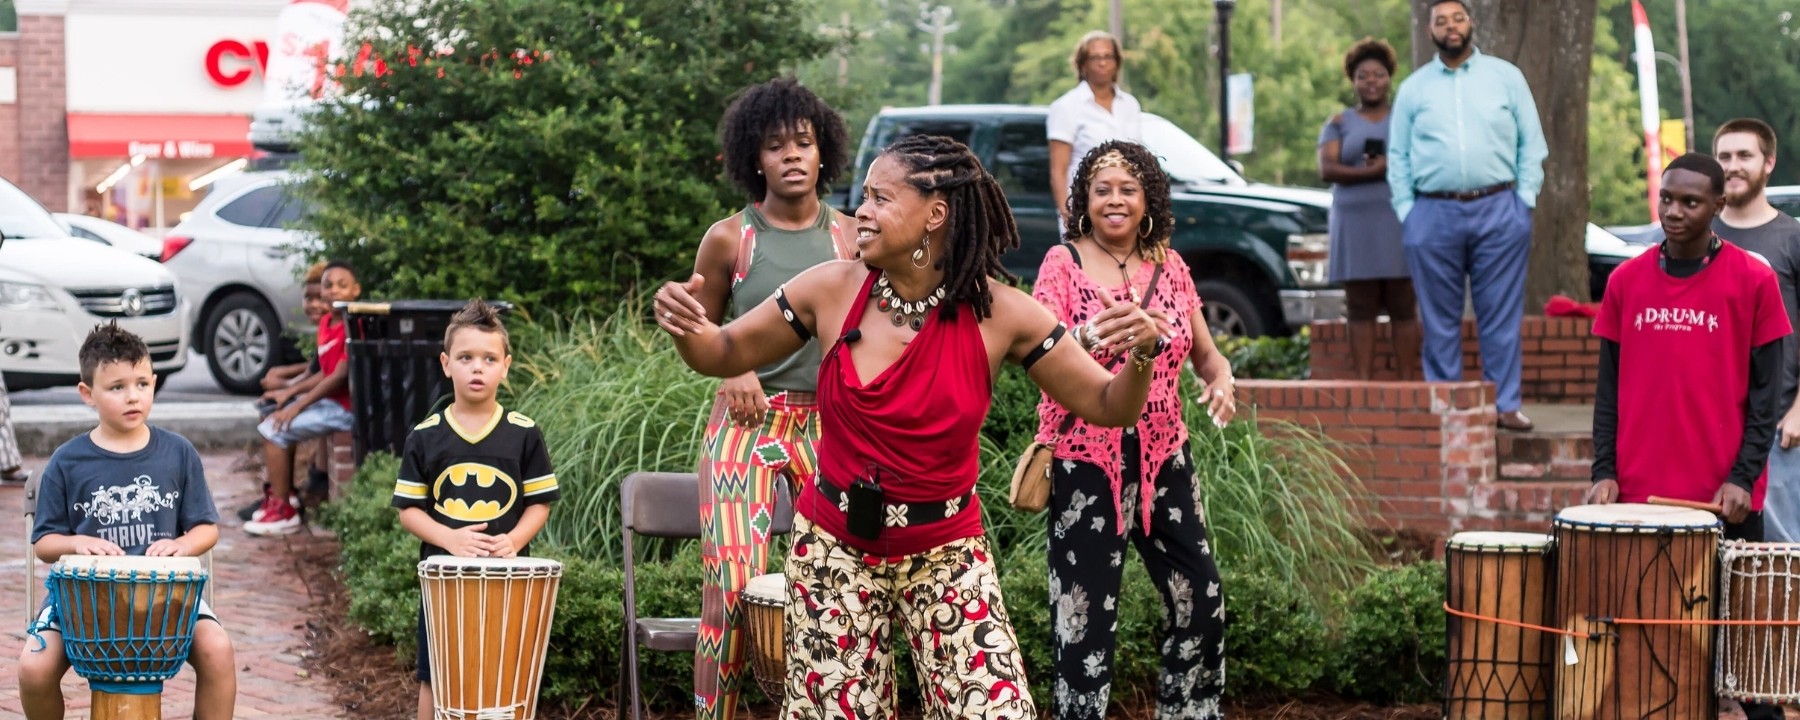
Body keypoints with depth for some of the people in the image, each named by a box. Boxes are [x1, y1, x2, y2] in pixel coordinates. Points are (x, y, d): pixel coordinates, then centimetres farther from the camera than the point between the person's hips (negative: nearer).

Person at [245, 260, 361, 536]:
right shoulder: (326, 323, 10)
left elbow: (340, 376, -21)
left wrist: (297, 406, -19)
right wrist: (289, 392, 7)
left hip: (344, 407, -10)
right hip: (329, 400, 10)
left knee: (275, 430, -13)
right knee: (271, 420, 19)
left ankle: (283, 512, -9)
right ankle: (285, 495, 22)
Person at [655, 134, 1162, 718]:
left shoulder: (998, 313, -10)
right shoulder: (832, 290, -7)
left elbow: (1109, 408, -4)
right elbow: (725, 355, 5)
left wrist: (1142, 355, -25)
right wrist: (686, 326, -17)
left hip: (946, 554, -1)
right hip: (836, 549, 1)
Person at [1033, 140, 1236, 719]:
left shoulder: (1169, 266, 8)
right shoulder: (1063, 264, -6)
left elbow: (1205, 352, 15)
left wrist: (1222, 379, -10)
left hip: (1164, 456, 5)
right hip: (1085, 461, -5)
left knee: (1200, 598, 6)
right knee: (1086, 612, -7)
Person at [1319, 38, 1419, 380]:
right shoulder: (1339, 123, 12)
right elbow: (1326, 169, -2)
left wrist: (1387, 166, -14)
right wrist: (1374, 172, -14)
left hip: (1399, 221, 0)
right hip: (1355, 222, 0)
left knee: (1403, 308, -3)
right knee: (1361, 309, -2)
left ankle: (1406, 384, -3)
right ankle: (1364, 384, -2)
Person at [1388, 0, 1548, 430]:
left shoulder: (1506, 77, 8)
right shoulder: (1413, 88, 11)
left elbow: (1531, 142, 8)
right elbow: (1398, 157, 10)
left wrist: (1524, 199, -2)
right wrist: (1406, 211, 0)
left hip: (1498, 212, -1)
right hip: (1433, 214, 1)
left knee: (1501, 316, -1)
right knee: (1439, 320, 3)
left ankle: (1506, 405, 3)